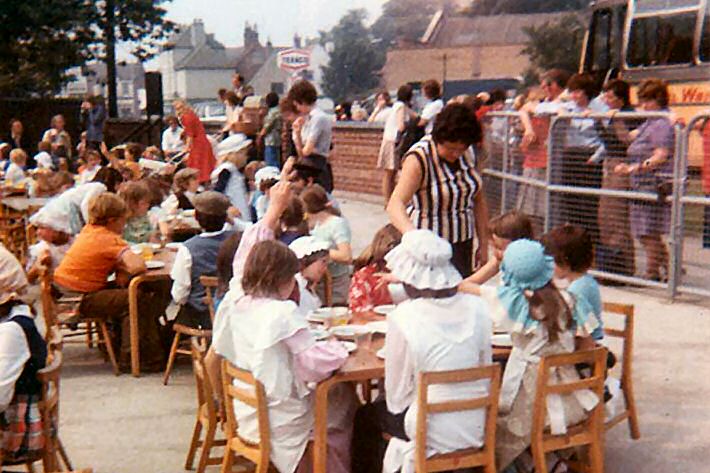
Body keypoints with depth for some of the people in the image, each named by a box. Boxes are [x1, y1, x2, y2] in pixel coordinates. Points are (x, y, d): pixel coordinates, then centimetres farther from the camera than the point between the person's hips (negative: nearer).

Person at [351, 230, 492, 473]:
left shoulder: (402, 318, -19)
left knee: (366, 417, 22)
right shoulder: (476, 308, -8)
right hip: (477, 427, 5)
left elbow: (396, 399, -12)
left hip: (434, 434, -5)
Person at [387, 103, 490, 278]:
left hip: (462, 244, 6)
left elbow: (478, 201, 11)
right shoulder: (419, 158, -17)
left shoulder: (468, 153, 2)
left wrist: (483, 244, 9)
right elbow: (395, 205, -30)